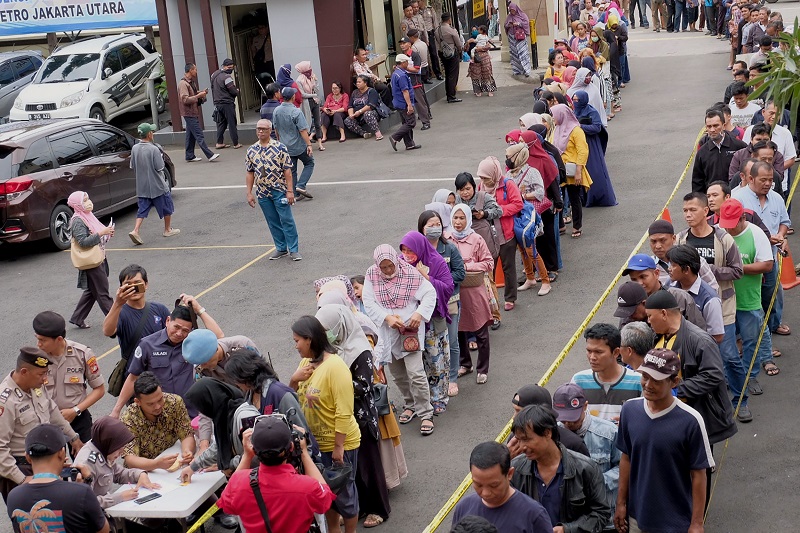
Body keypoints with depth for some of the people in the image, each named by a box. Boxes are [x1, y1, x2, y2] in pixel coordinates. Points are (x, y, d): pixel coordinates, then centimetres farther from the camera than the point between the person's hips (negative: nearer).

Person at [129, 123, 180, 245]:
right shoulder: (154, 149, -21)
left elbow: (133, 166, 5)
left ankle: (135, 231, -8)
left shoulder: (135, 148, -3)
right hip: (157, 185, -5)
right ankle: (168, 229, 28)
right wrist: (161, 157, -1)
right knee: (167, 207, 15)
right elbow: (160, 167, -18)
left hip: (141, 186, 5)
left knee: (142, 210, 8)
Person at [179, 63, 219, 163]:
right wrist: (198, 96, -20)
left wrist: (201, 93, 8)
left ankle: (190, 156, 17)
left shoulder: (191, 82, 16)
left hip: (193, 113, 10)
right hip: (189, 113, -10)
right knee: (199, 135, -11)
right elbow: (185, 99, -23)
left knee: (191, 136, 12)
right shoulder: (183, 83, -15)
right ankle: (210, 155, -14)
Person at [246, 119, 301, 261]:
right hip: (262, 193, 4)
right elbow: (249, 173, 9)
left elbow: (287, 170, -7)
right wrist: (249, 193, 6)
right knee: (273, 222, 12)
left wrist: (290, 191, -11)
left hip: (279, 191, -4)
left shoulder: (280, 147, -7)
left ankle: (294, 250, 6)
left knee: (287, 220, -2)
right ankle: (281, 248, 23)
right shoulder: (251, 150, 4)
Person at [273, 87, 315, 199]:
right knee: (309, 163, 14)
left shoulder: (276, 111, -2)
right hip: (299, 146, -5)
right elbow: (303, 130, -22)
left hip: (285, 146, 5)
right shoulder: (296, 112, -21)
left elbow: (276, 129, 9)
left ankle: (295, 194, 15)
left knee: (291, 170, 13)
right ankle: (301, 186, 0)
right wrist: (309, 144, -17)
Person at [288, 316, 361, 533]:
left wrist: (339, 446, -21)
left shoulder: (335, 366, -23)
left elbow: (344, 412, -23)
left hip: (338, 443, -7)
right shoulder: (306, 362, 1)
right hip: (315, 442, 7)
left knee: (344, 492, 9)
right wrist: (294, 380, -10)